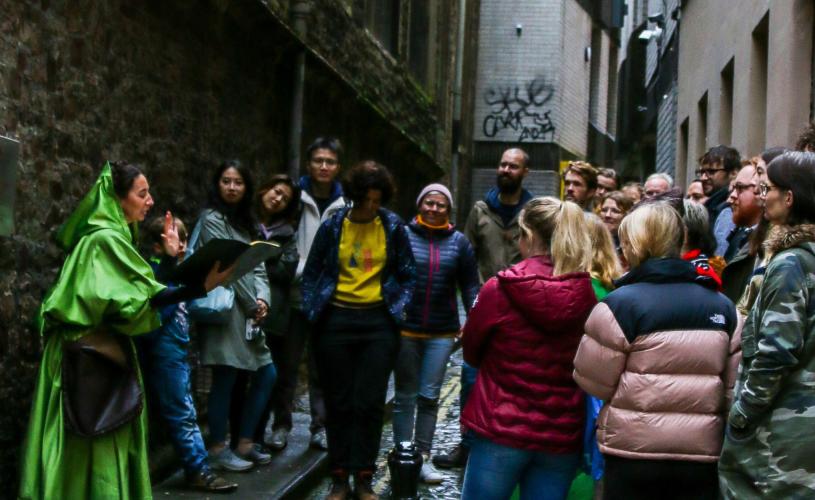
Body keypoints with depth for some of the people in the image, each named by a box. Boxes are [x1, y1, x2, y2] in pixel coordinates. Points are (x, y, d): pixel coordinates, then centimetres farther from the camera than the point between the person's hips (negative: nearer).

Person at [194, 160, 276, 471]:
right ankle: (218, 449, 6)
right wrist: (253, 304, -9)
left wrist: (262, 299, -5)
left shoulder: (246, 222, 19)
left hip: (248, 310, 9)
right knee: (225, 379, -6)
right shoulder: (212, 218, -6)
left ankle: (245, 443, 19)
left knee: (266, 375, 9)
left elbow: (257, 266, 12)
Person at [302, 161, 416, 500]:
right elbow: (311, 272, 9)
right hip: (336, 321, 1)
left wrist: (398, 309, -2)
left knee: (370, 403, 1)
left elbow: (408, 275, 9)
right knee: (339, 403, 7)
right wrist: (312, 309, 0)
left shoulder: (393, 226, 2)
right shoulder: (332, 226, 2)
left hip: (379, 322, 0)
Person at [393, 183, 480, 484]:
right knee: (405, 396, 7)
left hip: (442, 333, 1)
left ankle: (423, 457, 14)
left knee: (429, 396, 5)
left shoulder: (459, 242, 4)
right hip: (405, 329, -1)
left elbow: (470, 285, 5)